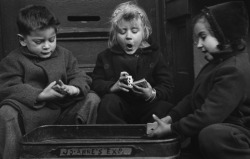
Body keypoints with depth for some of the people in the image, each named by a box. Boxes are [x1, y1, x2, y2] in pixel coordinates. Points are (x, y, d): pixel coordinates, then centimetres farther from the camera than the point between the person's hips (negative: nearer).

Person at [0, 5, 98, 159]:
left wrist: (73, 88, -18)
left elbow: (81, 77, 9)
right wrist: (40, 95, -23)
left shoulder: (64, 55, 12)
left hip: (63, 109, 4)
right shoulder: (13, 61, -1)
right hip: (31, 110, -3)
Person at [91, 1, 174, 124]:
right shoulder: (106, 56, 13)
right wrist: (113, 86, -17)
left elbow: (167, 86, 4)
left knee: (164, 108, -30)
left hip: (147, 105, 0)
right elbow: (96, 83, 5)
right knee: (109, 102, -32)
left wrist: (152, 94, -19)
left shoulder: (154, 55, 10)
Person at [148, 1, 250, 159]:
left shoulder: (235, 71, -25)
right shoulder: (217, 63, 12)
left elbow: (209, 116, -30)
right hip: (222, 127, 11)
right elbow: (193, 98, 11)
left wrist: (171, 129, -21)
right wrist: (168, 119, -2)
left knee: (210, 135, -37)